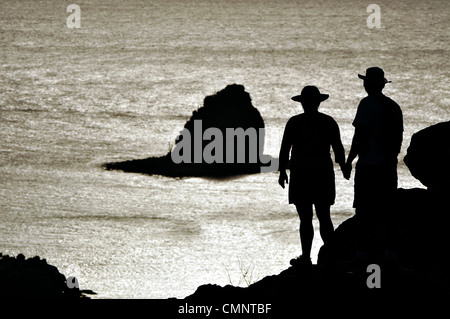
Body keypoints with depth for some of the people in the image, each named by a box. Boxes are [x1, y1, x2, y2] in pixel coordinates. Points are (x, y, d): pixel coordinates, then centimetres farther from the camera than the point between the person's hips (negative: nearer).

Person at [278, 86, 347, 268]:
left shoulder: (295, 123, -5)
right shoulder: (328, 122, 1)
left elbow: (284, 149, -4)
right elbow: (338, 147, 5)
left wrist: (282, 171, 6)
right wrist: (343, 166, 18)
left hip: (301, 175, -3)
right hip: (323, 173, 3)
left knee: (305, 218, -1)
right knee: (324, 217, 9)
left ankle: (306, 257, -1)